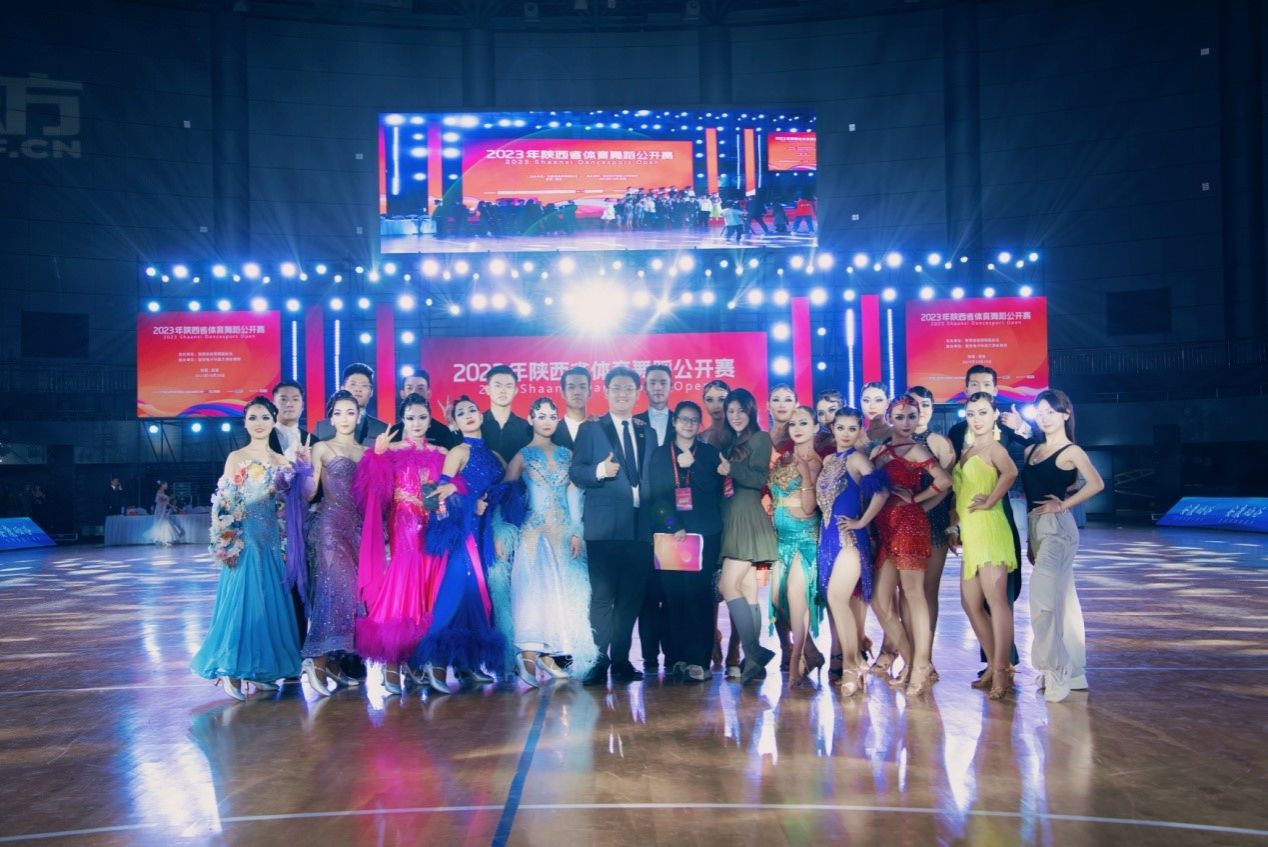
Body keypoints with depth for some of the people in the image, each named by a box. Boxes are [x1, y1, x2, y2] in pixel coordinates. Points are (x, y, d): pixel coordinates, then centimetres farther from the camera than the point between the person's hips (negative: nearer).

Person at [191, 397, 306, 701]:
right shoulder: (236, 457, -2)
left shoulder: (282, 461, 10)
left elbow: (292, 505, 8)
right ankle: (232, 671, 2)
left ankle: (259, 670, 15)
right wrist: (227, 541, -12)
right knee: (242, 601, -6)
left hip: (273, 541, 5)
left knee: (269, 603, 6)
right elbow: (225, 504, -5)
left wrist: (307, 467, -5)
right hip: (244, 541, -5)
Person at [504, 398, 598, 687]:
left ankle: (547, 653, 7)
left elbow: (573, 495, 9)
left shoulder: (566, 454, 11)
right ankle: (528, 655, -3)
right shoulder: (522, 455, 1)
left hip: (563, 533, 4)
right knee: (532, 588, -6)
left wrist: (576, 532, 2)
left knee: (561, 592, 2)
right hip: (534, 532, -4)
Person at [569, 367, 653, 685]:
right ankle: (598, 661, 2)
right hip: (605, 525, -4)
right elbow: (575, 472, -3)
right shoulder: (590, 429, 5)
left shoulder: (646, 431, 17)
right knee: (602, 596, -4)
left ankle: (621, 660, 15)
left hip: (639, 525, 4)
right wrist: (599, 471, -21)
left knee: (631, 597, 7)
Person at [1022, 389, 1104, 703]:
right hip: (1036, 528, 8)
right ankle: (1073, 673, 18)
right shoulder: (1032, 451, 14)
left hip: (1058, 528, -8)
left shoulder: (1071, 451, -6)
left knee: (1042, 594, -18)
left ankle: (1055, 671, -12)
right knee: (1062, 600, 11)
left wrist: (1063, 505, -15)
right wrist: (1029, 540, 10)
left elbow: (1096, 484, -20)